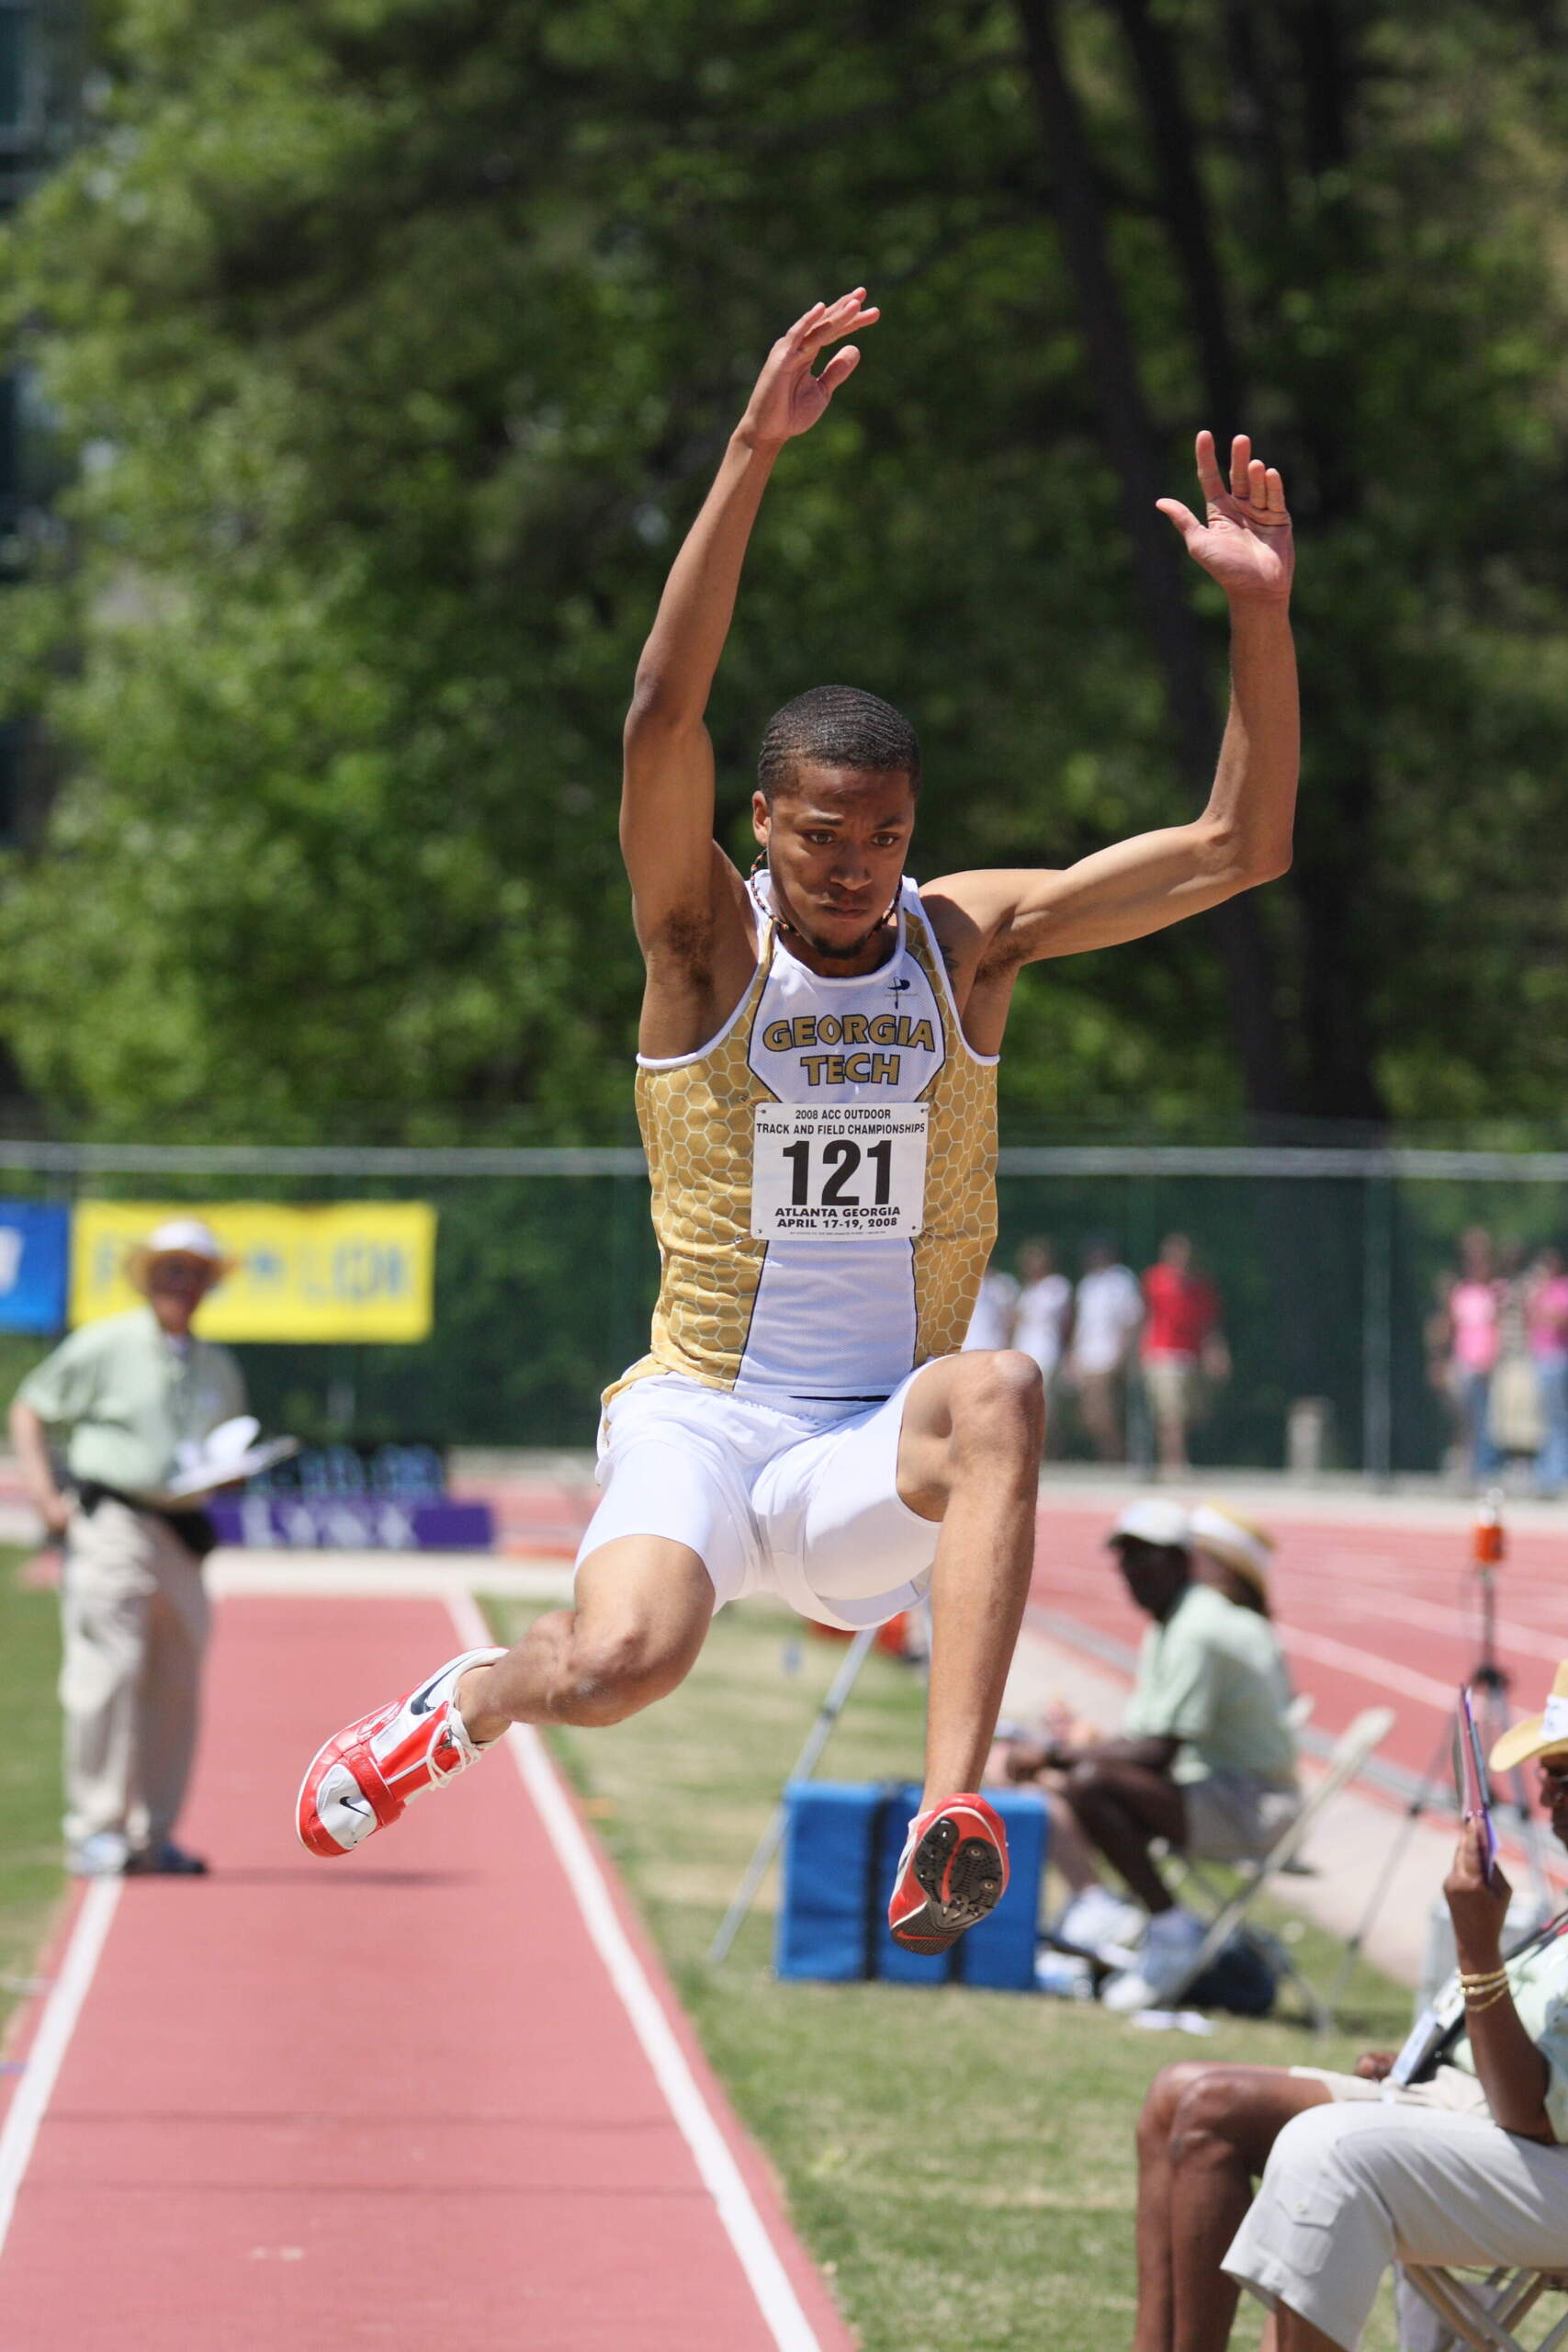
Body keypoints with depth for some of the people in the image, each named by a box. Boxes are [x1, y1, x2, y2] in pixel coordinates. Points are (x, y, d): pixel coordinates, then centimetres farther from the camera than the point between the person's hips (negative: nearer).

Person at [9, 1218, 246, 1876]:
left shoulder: (219, 1370, 17)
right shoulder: (105, 1346, 1)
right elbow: (29, 1410, 6)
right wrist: (43, 1494, -7)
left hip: (181, 1537, 6)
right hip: (109, 1526, -6)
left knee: (176, 1690, 5)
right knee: (107, 1673, -13)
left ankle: (154, 1835, 13)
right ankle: (95, 1831, -11)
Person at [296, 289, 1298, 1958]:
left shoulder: (967, 940, 3)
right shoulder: (706, 941, -4)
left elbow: (1237, 848, -4)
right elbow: (662, 719, -22)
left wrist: (1258, 617, -19)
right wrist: (753, 457, -32)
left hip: (869, 1460, 2)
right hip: (702, 1422, -2)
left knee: (995, 1393, -33)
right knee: (618, 1665, -29)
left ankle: (951, 1820, -39)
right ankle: (472, 1700, 9)